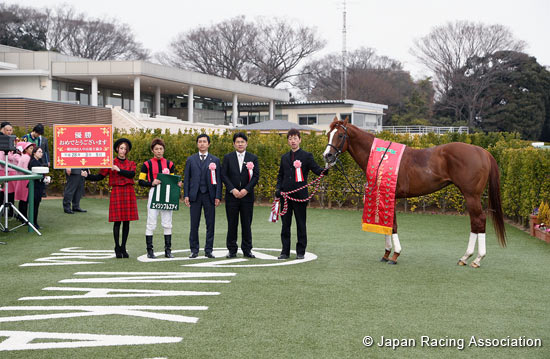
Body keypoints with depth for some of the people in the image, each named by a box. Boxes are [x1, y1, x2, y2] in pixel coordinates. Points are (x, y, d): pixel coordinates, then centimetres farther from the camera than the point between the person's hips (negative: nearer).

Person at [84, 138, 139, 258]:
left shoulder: (131, 163, 12)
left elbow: (132, 174, -8)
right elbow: (100, 176, 3)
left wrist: (119, 170, -17)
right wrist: (87, 176, -10)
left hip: (129, 193, 2)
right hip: (116, 192, -2)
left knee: (126, 221, 3)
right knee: (117, 221, -4)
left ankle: (123, 248, 11)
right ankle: (117, 248, 4)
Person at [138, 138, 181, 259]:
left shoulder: (169, 164, 12)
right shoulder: (147, 164, 3)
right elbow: (141, 181, 1)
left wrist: (177, 184, -3)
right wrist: (151, 183, -16)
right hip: (154, 193, -3)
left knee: (167, 224, 4)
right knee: (151, 224, -3)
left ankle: (168, 250, 10)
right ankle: (150, 251, 3)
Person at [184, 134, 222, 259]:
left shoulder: (215, 160, 8)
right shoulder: (191, 159, 10)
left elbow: (218, 180, 5)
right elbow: (186, 178, 8)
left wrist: (218, 196, -4)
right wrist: (186, 195, -1)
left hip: (209, 196, 0)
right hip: (195, 196, 0)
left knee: (210, 224, 1)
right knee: (194, 224, 2)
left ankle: (208, 250, 8)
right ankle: (194, 250, 10)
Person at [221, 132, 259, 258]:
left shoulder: (253, 158, 7)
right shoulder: (228, 157, 6)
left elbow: (256, 176, 1)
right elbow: (223, 175, 0)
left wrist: (246, 189, -11)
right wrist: (232, 190, -11)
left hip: (247, 196, 0)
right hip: (232, 196, 0)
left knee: (247, 224, 2)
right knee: (232, 224, 2)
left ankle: (247, 249, 9)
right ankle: (232, 250, 9)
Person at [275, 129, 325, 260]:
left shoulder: (307, 156, 1)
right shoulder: (284, 157, 15)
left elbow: (316, 170, -7)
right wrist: (278, 188, 2)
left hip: (300, 195, -4)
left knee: (301, 224, 2)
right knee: (285, 224, 7)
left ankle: (300, 251, 9)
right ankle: (285, 251, 14)